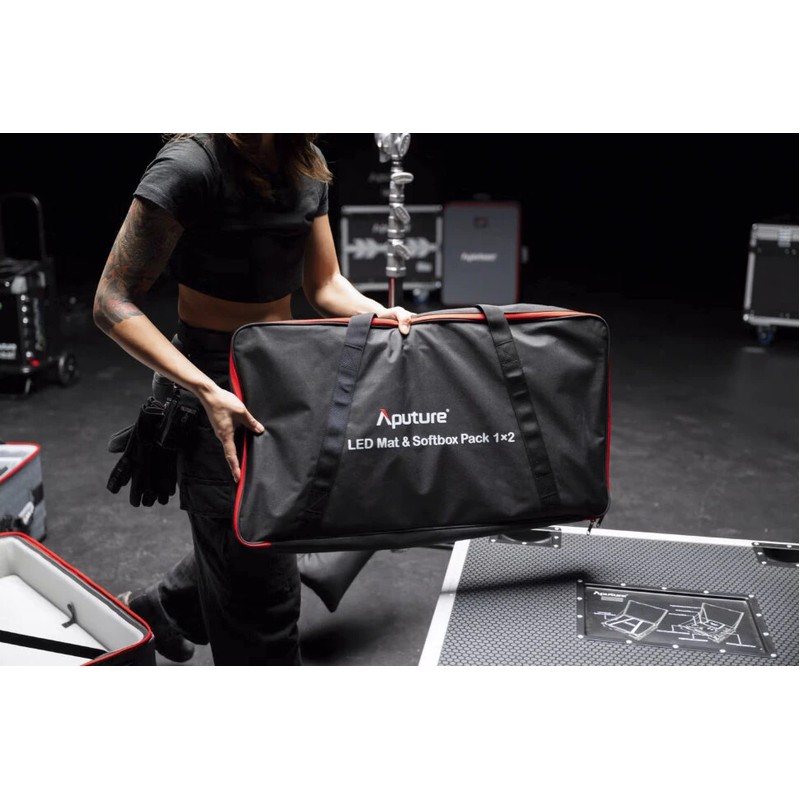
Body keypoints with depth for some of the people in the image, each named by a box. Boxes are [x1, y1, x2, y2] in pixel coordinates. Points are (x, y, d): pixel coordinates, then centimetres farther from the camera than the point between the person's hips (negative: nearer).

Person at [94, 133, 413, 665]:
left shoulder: (307, 163, 3)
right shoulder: (192, 164, -20)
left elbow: (324, 285, 10)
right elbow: (113, 303, -18)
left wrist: (381, 314, -11)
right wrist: (208, 392, -26)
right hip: (215, 387, -7)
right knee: (263, 580, 1)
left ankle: (163, 607, 48)